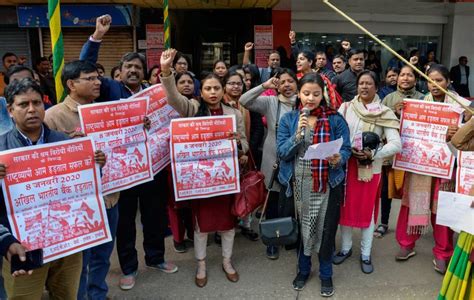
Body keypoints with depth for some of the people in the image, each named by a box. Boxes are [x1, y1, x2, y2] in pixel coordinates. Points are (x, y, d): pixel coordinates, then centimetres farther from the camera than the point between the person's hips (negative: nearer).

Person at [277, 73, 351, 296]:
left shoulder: (335, 119, -4)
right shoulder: (288, 119, -1)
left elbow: (346, 150, -5)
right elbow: (282, 152, -7)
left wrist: (338, 159, -27)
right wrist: (298, 135, -22)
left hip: (328, 184, -1)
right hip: (298, 184, 1)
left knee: (326, 229, 7)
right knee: (299, 227, 14)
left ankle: (326, 274, 29)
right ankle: (303, 269, 36)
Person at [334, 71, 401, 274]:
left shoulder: (385, 113, -4)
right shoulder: (346, 107, 1)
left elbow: (396, 144, -10)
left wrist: (373, 154, -21)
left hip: (371, 168, -1)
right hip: (346, 165, 2)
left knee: (367, 210, 8)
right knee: (345, 208, 11)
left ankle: (365, 254, 22)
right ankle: (346, 247, 29)